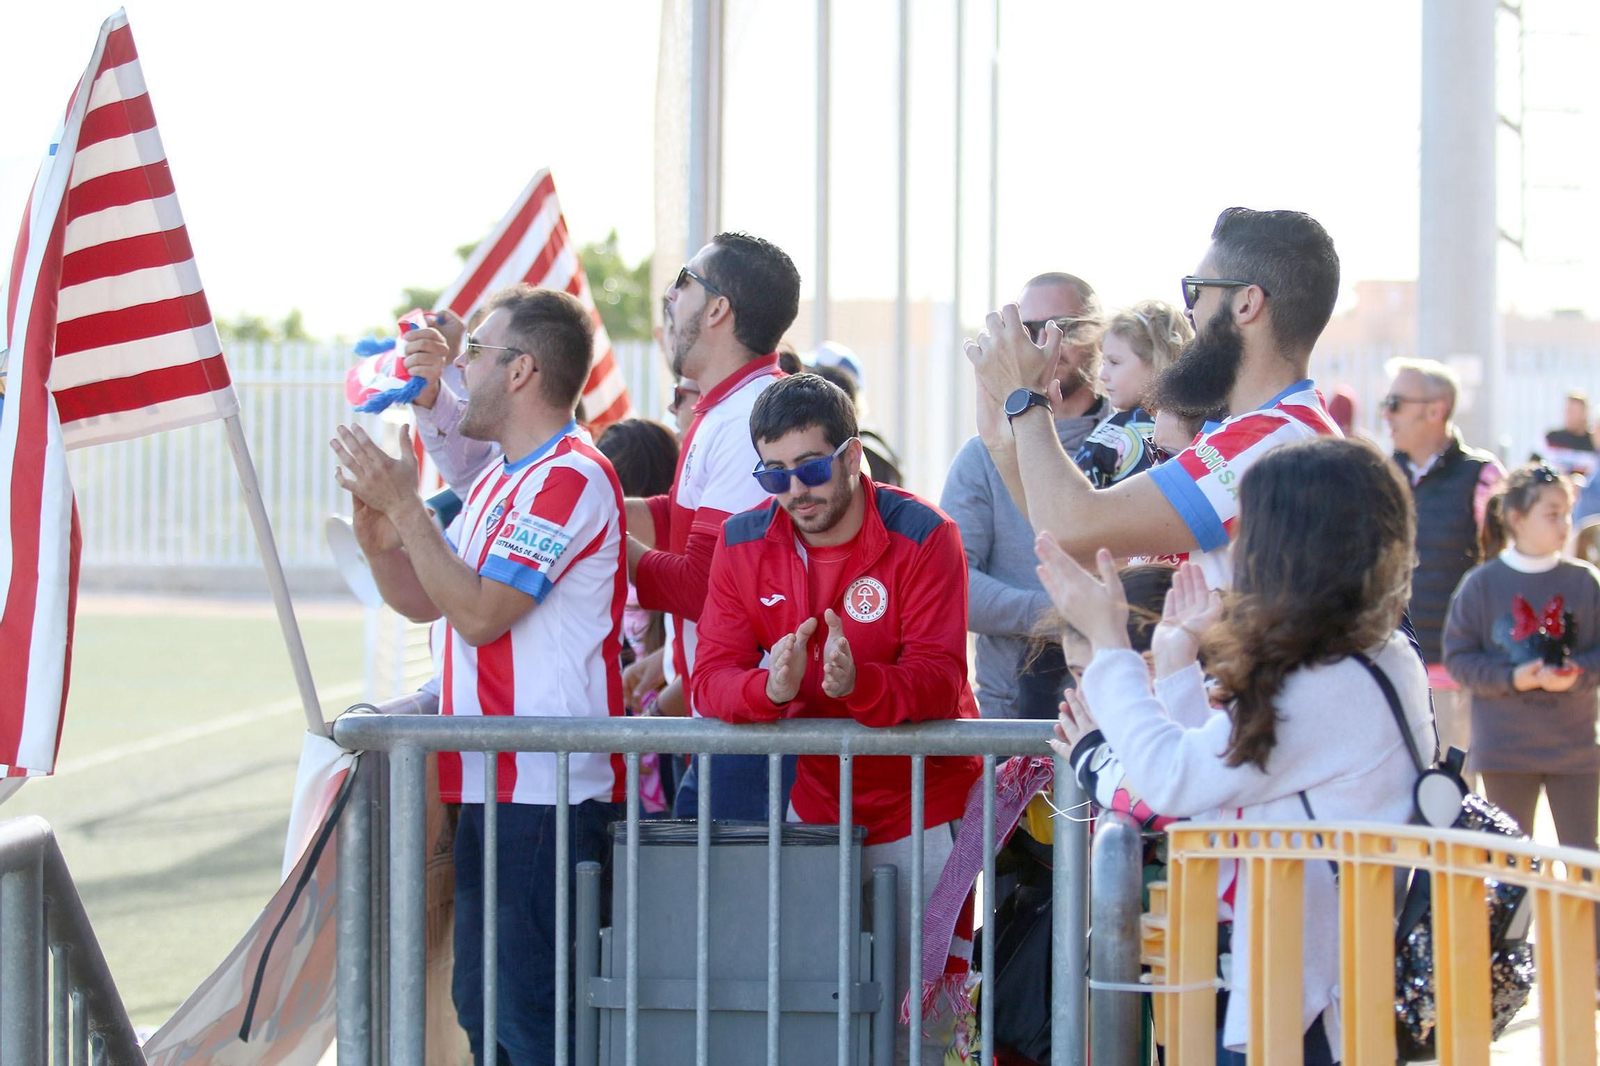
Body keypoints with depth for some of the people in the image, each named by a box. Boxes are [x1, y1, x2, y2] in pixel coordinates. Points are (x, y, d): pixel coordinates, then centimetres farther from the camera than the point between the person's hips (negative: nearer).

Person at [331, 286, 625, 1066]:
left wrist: (405, 507, -15)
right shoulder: (499, 479, 18)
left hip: (546, 790, -11)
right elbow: (423, 601, 21)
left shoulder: (570, 479, -14)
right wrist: (379, 539, 1)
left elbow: (479, 612, -20)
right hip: (491, 784, 11)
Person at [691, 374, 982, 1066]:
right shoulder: (744, 543, -2)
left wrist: (858, 683, -41)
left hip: (918, 811, -3)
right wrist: (769, 688, -31)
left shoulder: (921, 536, -14)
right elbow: (711, 680, -9)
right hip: (815, 800, 4)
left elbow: (940, 679, -21)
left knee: (915, 1003, -3)